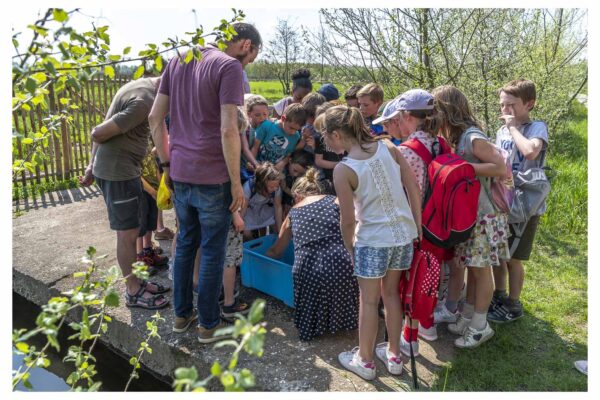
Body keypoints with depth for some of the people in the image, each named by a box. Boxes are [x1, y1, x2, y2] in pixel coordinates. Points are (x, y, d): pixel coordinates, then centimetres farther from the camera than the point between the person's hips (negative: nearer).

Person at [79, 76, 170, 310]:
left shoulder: (142, 84, 9)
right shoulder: (145, 101, -23)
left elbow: (103, 128, 12)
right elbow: (98, 134, -21)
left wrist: (93, 165, 14)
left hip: (125, 169, 9)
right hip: (118, 171, -9)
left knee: (133, 230, 17)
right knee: (128, 233, 3)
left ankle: (135, 281, 31)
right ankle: (133, 292, 18)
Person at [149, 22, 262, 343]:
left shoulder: (177, 60, 13)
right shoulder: (229, 67, -10)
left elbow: (155, 118, 12)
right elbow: (228, 130, -19)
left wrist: (167, 163, 15)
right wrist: (236, 182, -13)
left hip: (180, 174, 7)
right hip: (212, 177, -7)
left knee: (185, 243, 19)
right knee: (213, 251, 6)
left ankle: (182, 314, 31)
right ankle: (209, 325, 19)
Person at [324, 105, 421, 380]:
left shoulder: (343, 170, -15)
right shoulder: (388, 147, -2)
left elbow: (348, 220, -13)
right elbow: (414, 188, 0)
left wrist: (350, 248, 5)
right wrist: (418, 227, 8)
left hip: (373, 240, -5)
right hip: (404, 234, 6)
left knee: (369, 301, 12)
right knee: (391, 293, 21)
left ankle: (364, 360, 29)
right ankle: (393, 355, 35)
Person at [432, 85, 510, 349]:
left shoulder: (472, 137, -20)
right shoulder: (458, 137, 6)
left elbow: (502, 169, -25)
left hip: (484, 217, -8)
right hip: (468, 215, 8)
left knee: (480, 271, 5)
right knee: (471, 268, 17)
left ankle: (480, 327, 20)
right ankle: (467, 319, 30)